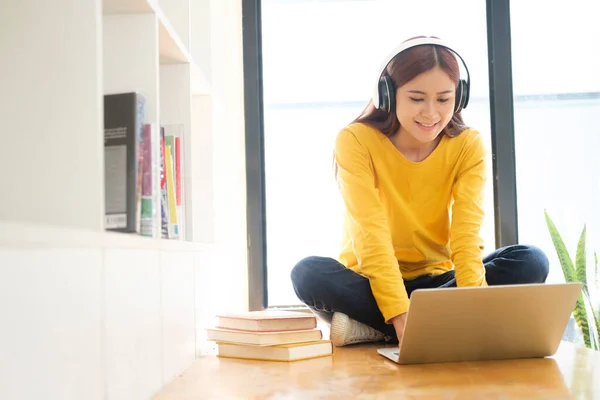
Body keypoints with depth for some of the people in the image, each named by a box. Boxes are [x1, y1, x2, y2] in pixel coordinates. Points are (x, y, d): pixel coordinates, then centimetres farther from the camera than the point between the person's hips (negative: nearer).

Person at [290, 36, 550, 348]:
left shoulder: (468, 146, -6)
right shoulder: (355, 141, -14)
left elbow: (467, 235, -17)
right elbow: (371, 234, -24)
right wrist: (400, 314, -38)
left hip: (436, 280, 3)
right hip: (373, 280, -3)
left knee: (530, 262, -23)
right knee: (309, 273, -33)